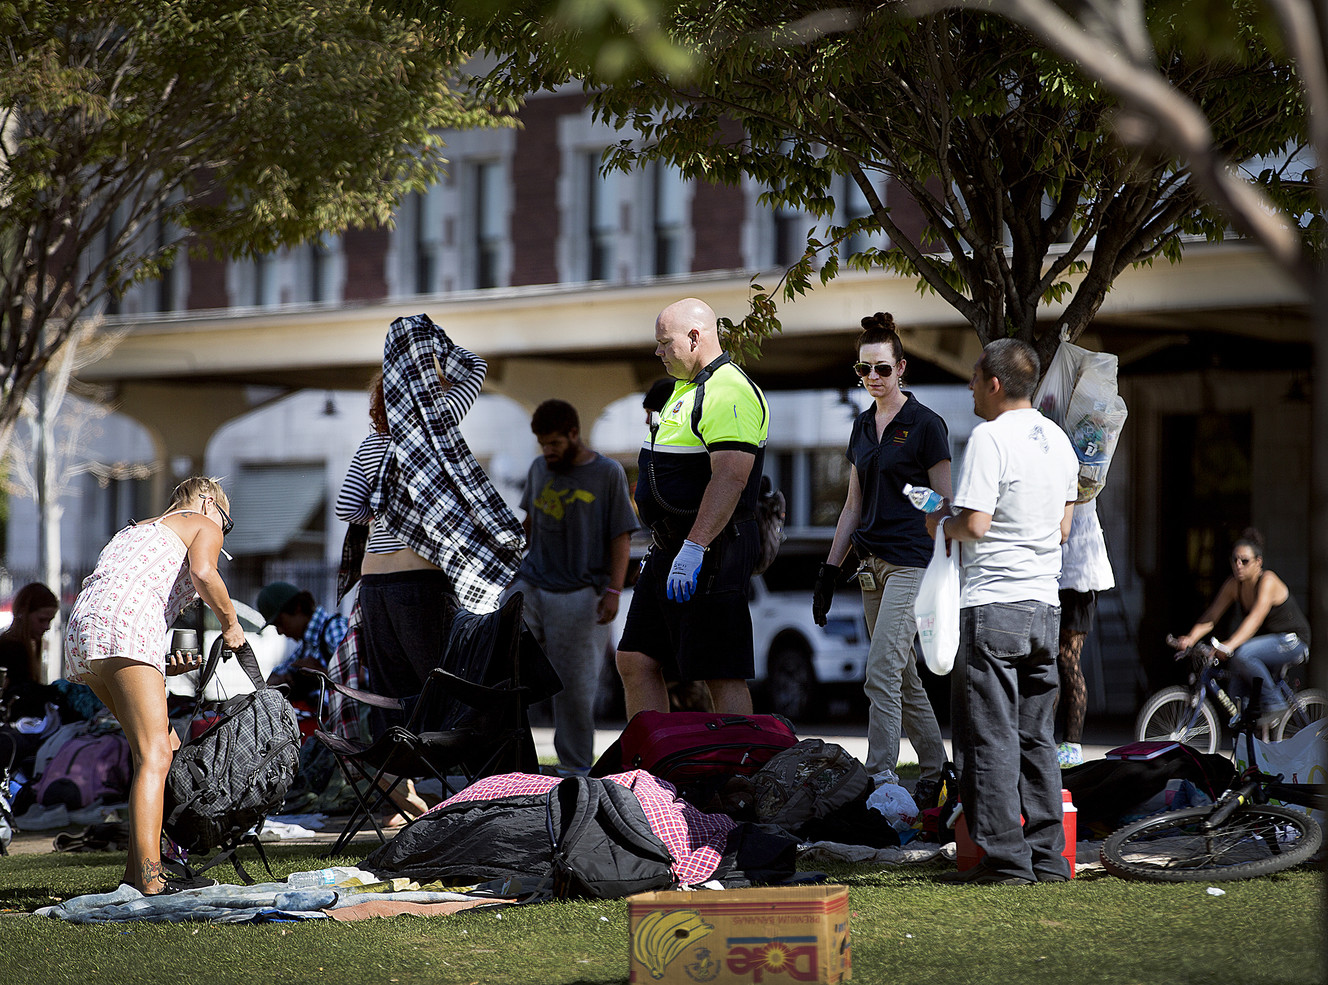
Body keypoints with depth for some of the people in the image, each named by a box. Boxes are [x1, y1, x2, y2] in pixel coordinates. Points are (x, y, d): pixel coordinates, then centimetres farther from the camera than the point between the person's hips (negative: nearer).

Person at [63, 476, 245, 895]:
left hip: (80, 631, 8)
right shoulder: (204, 524, 16)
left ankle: (138, 867, 11)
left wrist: (163, 665, 19)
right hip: (125, 628, -8)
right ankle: (149, 877, -27)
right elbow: (203, 573, -8)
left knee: (164, 745, 15)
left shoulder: (134, 529, 38)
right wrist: (230, 623, 7)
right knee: (156, 755, -14)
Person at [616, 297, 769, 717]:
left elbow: (730, 478, -25)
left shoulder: (727, 392, -15)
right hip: (669, 551, 11)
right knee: (635, 661, 9)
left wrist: (693, 548, -30)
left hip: (709, 555, -11)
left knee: (722, 675, -10)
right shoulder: (687, 388, 20)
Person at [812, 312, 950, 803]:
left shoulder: (925, 425, -8)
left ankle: (878, 780, -15)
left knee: (882, 673, -14)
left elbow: (944, 505, -9)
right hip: (873, 566, 8)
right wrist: (829, 570, 14)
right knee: (903, 679, 11)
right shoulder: (863, 426, 13)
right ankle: (937, 774, 21)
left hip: (912, 562, -8)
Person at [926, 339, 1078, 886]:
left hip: (993, 606, -8)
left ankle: (1004, 857, -5)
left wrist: (940, 523, 1)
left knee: (989, 737, -3)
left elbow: (975, 524, -18)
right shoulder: (1057, 439, 12)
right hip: (1045, 604, 8)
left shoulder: (989, 437, -12)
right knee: (1036, 737, 12)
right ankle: (1047, 856, 11)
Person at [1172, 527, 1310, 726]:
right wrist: (1190, 638, -27)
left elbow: (1255, 619, -36)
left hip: (1291, 642, -7)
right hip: (1268, 641, 7)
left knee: (1242, 654, -31)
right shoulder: (1233, 585, -2)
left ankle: (1274, 704, -19)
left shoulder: (1268, 581, -22)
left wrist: (1230, 645, -49)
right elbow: (1211, 616, -7)